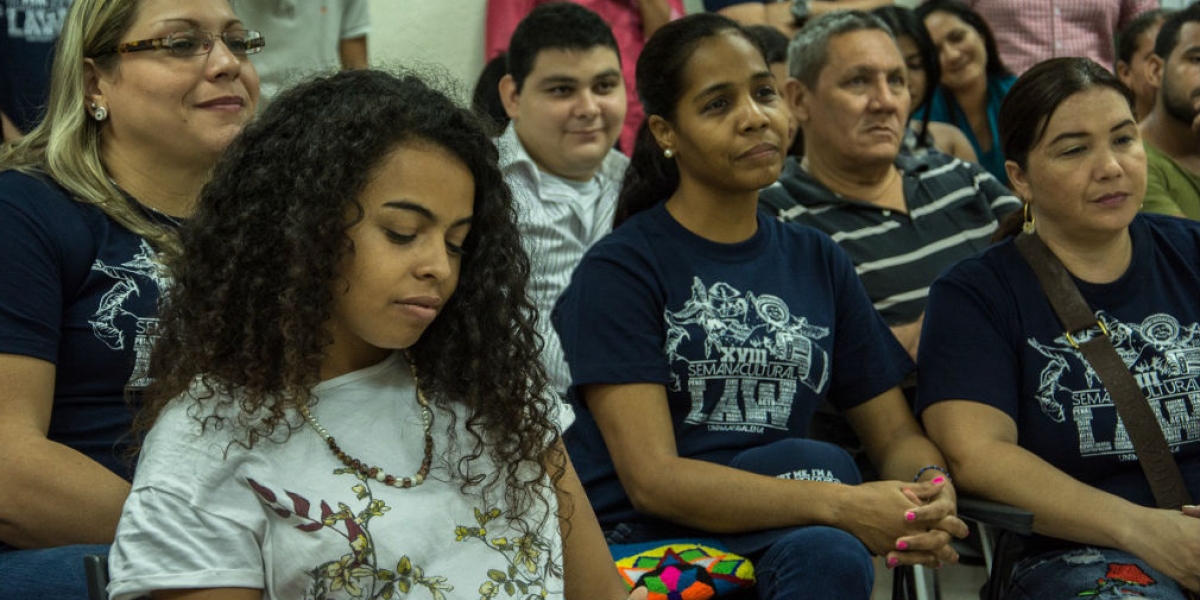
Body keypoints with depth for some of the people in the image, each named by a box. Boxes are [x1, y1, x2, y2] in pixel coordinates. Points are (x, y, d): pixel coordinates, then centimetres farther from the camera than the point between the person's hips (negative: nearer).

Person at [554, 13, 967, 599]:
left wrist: (931, 490, -10)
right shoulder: (620, 268, -2)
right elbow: (652, 478, -12)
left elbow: (896, 433, 16)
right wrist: (840, 506, -23)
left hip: (789, 542, 4)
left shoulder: (818, 261, 16)